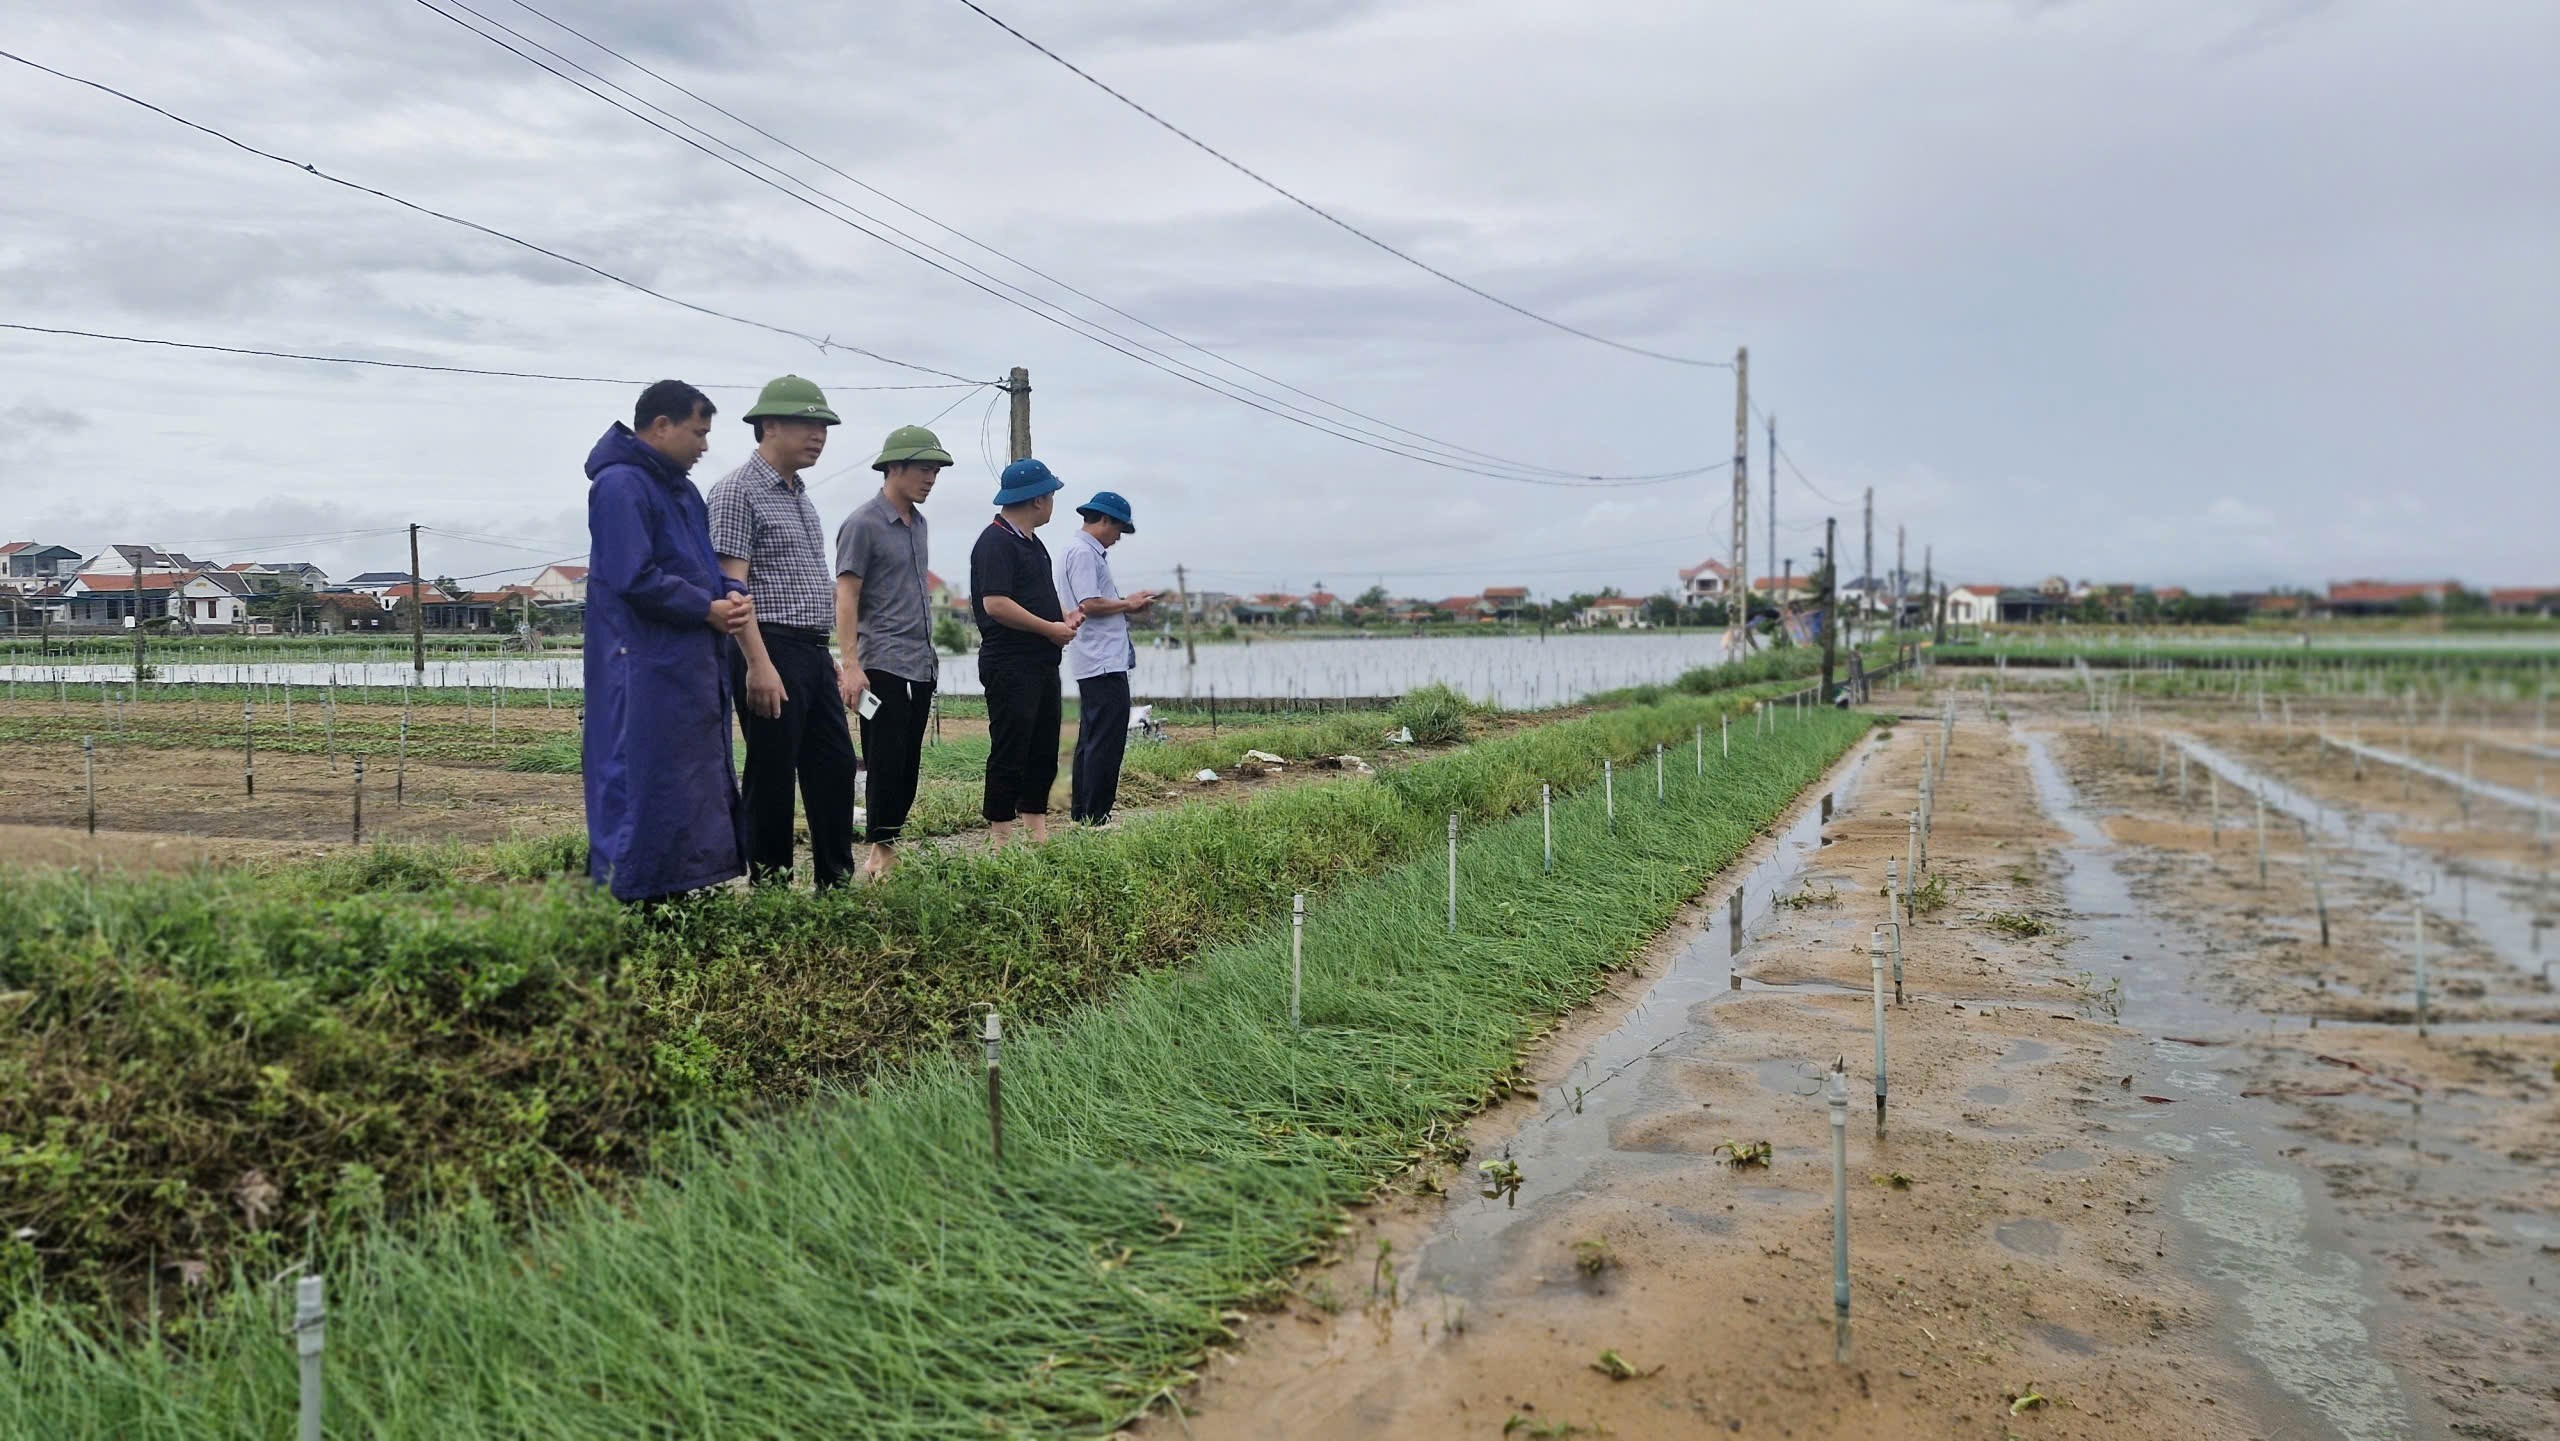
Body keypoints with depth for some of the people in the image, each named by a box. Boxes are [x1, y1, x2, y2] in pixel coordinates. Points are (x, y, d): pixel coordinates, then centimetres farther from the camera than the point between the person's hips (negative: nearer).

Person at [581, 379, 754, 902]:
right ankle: (630, 899, -1)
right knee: (642, 782, -7)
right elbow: (635, 579, -21)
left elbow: (702, 567, 22)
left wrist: (731, 594, 0)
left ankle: (676, 892, 20)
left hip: (691, 664, 10)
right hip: (645, 667, -10)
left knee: (697, 781, 12)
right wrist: (708, 609, -14)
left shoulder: (682, 490, 18)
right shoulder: (620, 485, -13)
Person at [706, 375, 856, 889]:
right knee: (773, 775, -1)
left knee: (836, 766, 9)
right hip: (769, 652, -9)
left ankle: (837, 882, 17)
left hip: (813, 653, 9)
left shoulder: (799, 494, 18)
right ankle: (769, 884, 9)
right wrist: (759, 664, -22)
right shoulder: (739, 490, -9)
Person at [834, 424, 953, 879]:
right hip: (883, 665, -8)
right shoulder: (863, 524, -8)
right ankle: (879, 852, 1)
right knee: (887, 764, -6)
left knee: (908, 765, 7)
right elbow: (845, 597, -12)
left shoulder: (917, 523, 15)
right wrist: (850, 664, -18)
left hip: (921, 665, 8)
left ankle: (888, 847, 14)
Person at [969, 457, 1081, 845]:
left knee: (1043, 751, 13)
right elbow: (995, 604, -23)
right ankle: (1002, 837, 1)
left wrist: (1063, 618, 10)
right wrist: (1052, 629, -15)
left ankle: (1037, 833, 21)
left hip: (1042, 663, 10)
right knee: (1009, 753, -5)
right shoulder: (996, 543, -13)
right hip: (1010, 664, -10)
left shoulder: (1032, 543, 18)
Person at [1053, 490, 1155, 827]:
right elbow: (1089, 604, -21)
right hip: (1103, 662, -11)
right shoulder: (1083, 552, -13)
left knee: (1091, 738, 16)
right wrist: (1127, 604, -9)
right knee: (1106, 743, -9)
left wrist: (1125, 605, 10)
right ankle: (1095, 817, -7)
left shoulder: (1089, 551, 19)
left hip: (1097, 662, 11)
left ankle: (1081, 813, 22)